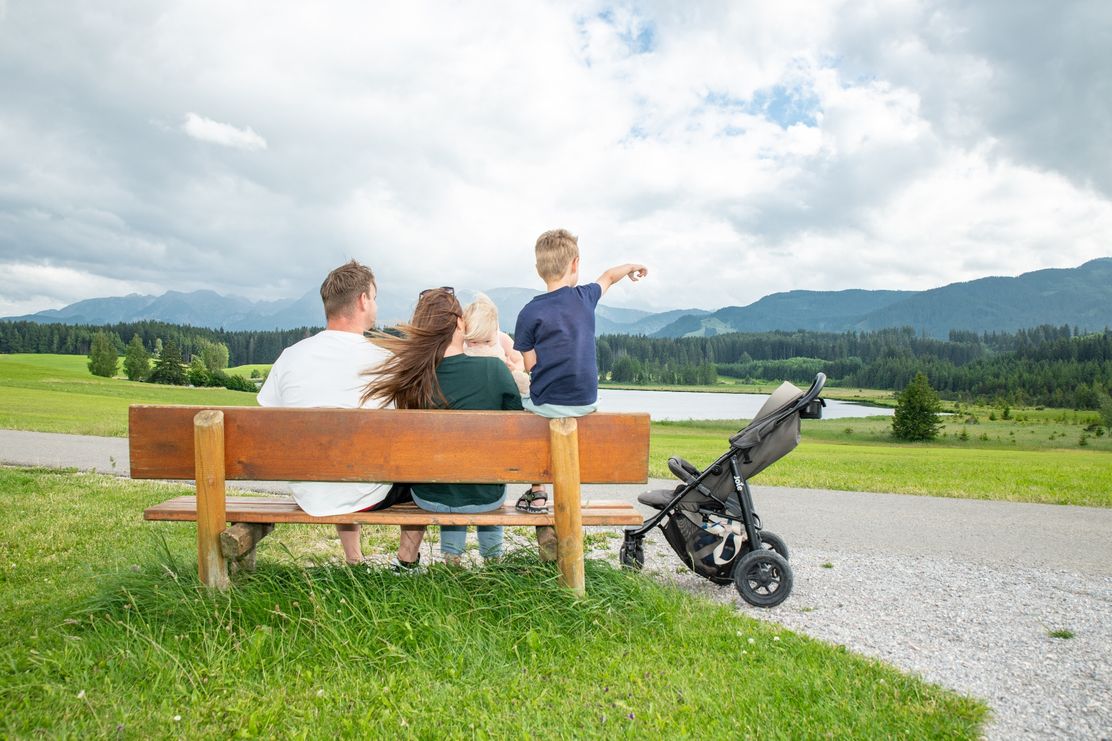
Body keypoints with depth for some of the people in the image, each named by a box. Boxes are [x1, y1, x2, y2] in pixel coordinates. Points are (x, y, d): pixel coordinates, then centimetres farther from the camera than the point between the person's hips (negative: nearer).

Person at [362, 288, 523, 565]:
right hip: (485, 497, -1)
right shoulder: (494, 369, -19)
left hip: (428, 498, 2)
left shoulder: (409, 374, -13)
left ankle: (451, 556, 35)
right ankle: (492, 556, 41)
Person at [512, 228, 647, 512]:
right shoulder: (585, 296, 1)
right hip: (586, 402, 4)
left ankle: (536, 490, 19)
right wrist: (631, 266, 43)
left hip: (547, 404, -4)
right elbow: (608, 277, 23)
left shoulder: (530, 312, -10)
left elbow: (529, 366, -6)